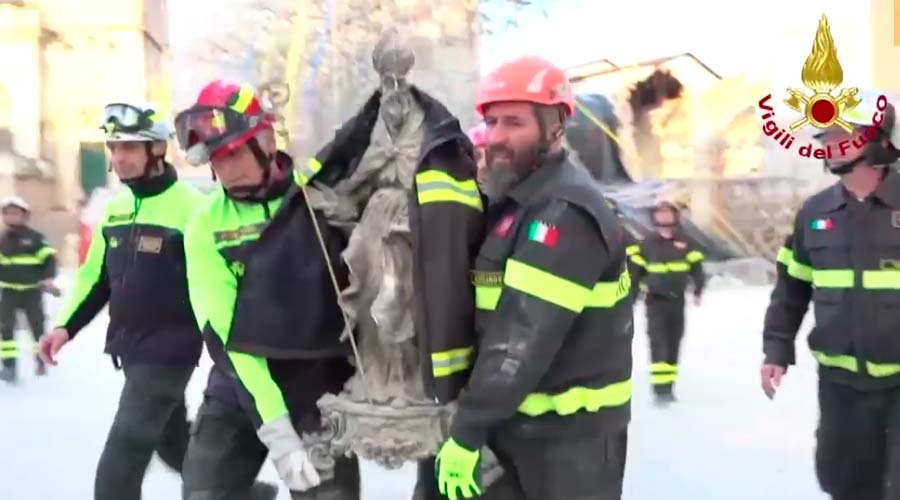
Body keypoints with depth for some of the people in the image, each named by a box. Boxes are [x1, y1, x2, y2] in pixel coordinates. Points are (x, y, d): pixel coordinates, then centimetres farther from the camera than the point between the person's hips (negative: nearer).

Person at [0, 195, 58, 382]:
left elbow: (49, 259, -9)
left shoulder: (35, 238, -6)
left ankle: (41, 360, 29)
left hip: (32, 290, -2)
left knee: (37, 326, 9)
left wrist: (48, 279, -23)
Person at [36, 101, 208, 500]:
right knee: (174, 445, 20)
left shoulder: (190, 208, -14)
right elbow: (97, 276, 16)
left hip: (169, 353, -8)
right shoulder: (115, 209, 8)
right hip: (129, 351, 8)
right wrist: (65, 326, 3)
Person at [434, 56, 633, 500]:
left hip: (568, 433, -9)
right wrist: (473, 421, 10)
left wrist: (467, 431, -24)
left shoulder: (564, 212, -20)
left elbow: (524, 336, -26)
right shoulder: (515, 202, 12)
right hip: (514, 423, 9)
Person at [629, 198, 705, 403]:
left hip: (677, 301, 3)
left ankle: (668, 386, 17)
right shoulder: (647, 244, 1)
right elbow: (636, 271, 6)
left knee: (673, 343, 8)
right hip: (655, 301, -3)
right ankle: (660, 386, -15)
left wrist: (698, 291, -8)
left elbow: (696, 267, 5)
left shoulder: (684, 244, 6)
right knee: (658, 342, -13)